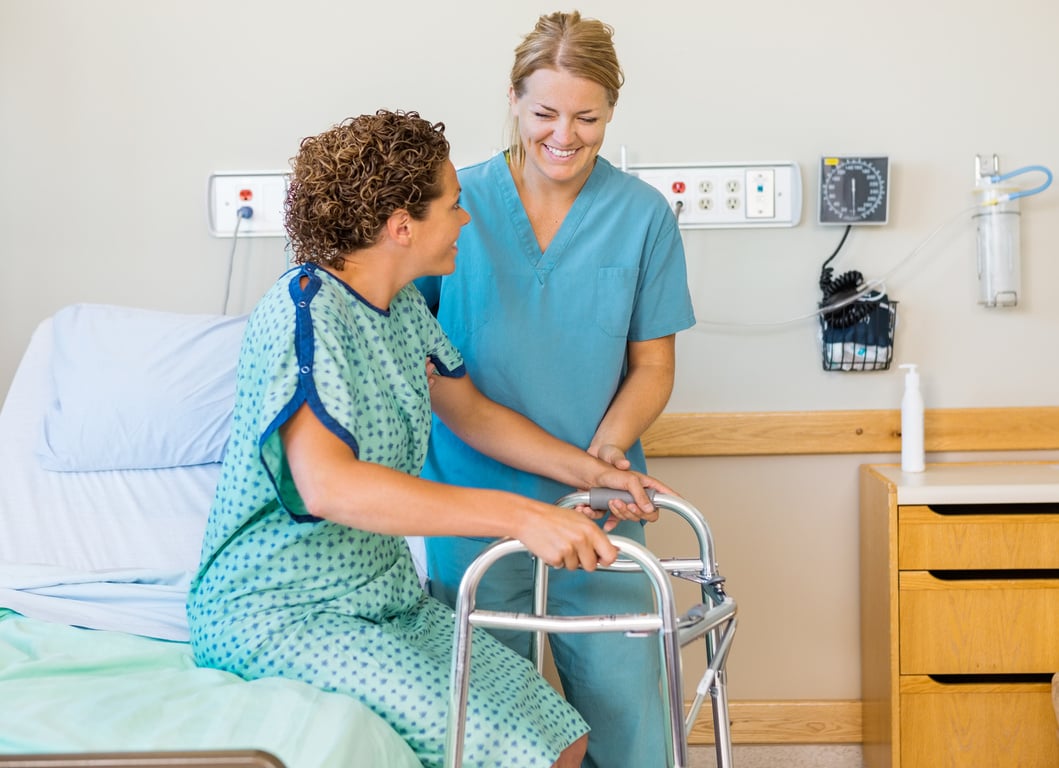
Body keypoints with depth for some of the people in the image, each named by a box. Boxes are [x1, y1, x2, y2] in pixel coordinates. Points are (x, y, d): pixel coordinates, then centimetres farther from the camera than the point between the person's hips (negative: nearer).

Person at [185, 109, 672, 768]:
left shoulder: (402, 305, 7)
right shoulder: (304, 312, -22)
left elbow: (472, 412, 21)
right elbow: (327, 484, -36)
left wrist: (592, 471, 8)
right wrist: (520, 516, -39)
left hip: (387, 599, 9)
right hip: (279, 616, -9)